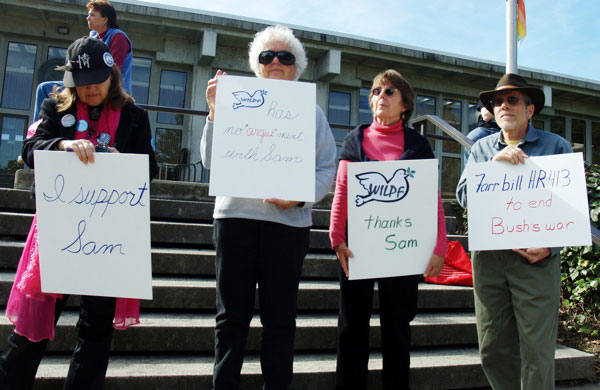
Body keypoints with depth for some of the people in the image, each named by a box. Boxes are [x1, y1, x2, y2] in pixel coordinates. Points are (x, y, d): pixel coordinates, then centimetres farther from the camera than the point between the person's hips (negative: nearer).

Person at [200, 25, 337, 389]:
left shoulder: (310, 111, 12)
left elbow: (328, 168, 4)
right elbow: (211, 161, 6)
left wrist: (301, 196, -13)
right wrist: (215, 112, -4)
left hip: (288, 220, 0)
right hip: (235, 215, 1)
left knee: (280, 315, 7)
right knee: (232, 314, 7)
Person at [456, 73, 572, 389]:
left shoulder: (556, 146, 6)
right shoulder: (482, 148, 14)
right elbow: (463, 196, 2)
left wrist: (551, 247, -12)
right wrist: (494, 163, -11)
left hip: (536, 259, -2)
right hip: (488, 256, 3)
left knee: (536, 351, -1)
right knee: (493, 349, 9)